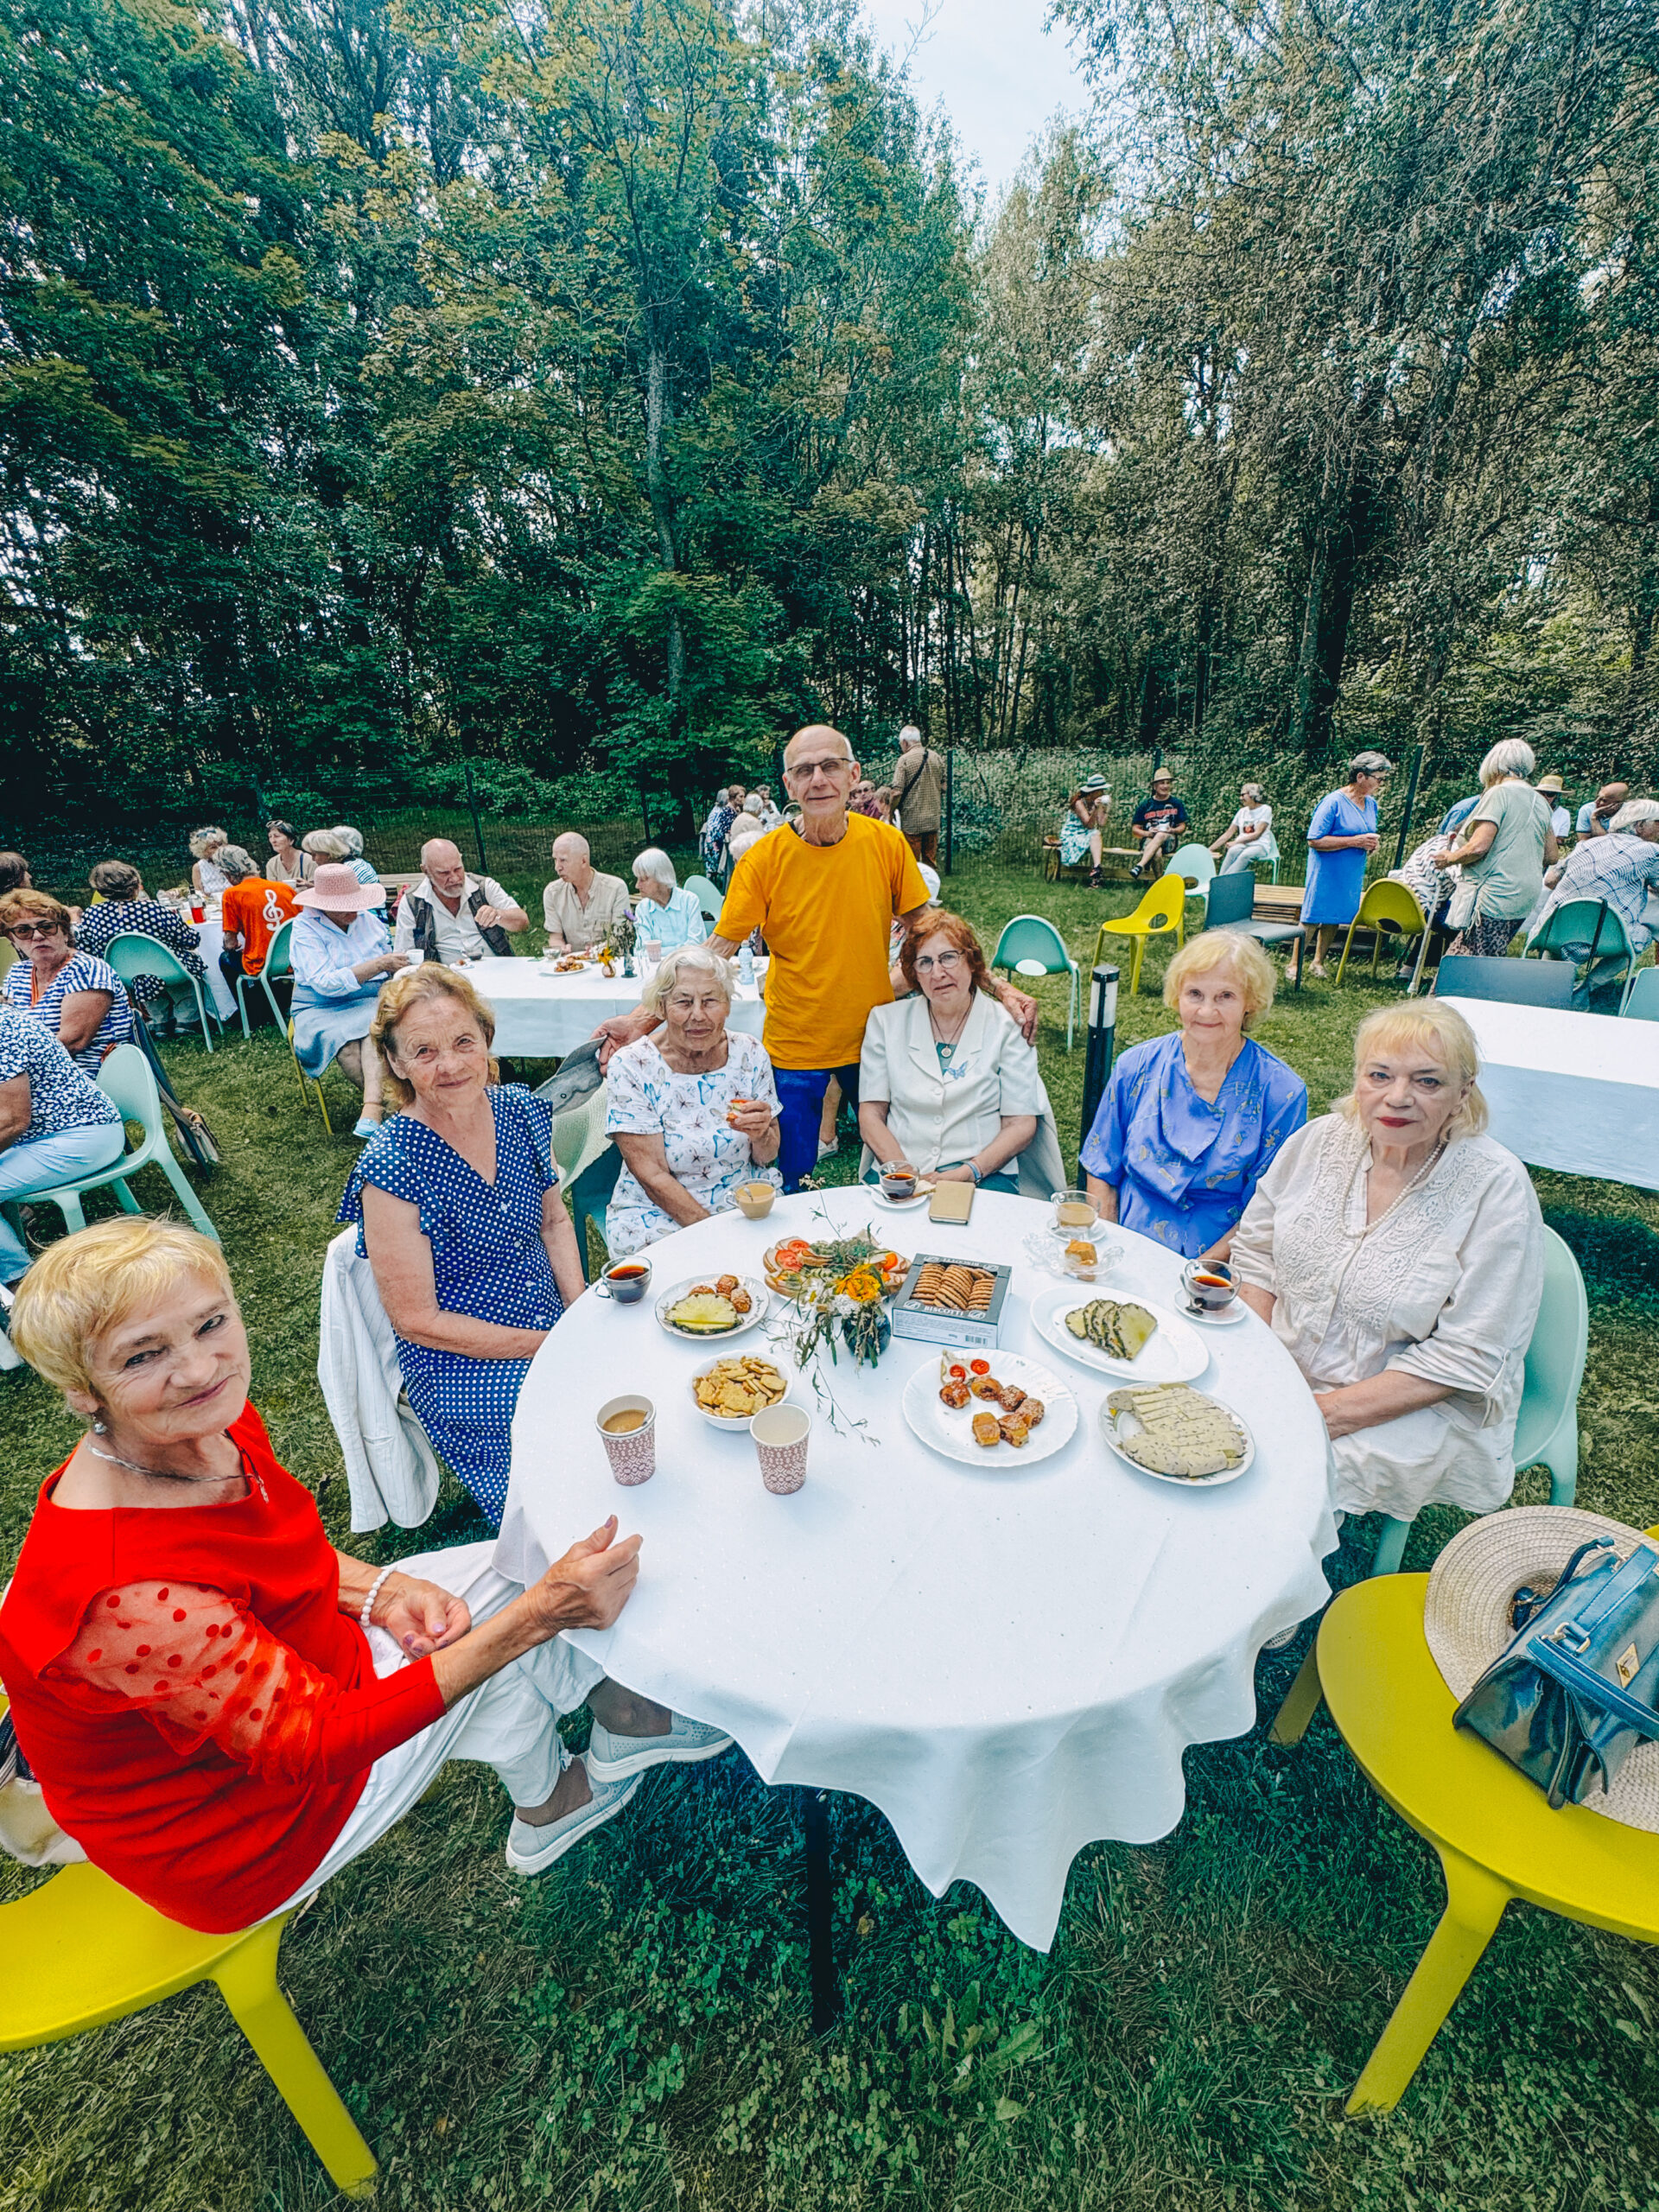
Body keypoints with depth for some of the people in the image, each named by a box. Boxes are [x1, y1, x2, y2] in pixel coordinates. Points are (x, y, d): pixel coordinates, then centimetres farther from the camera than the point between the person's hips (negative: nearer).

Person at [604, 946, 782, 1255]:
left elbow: (767, 1158, 4)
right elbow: (653, 1177, -13)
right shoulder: (631, 1067, -12)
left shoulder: (750, 1054, -2)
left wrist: (761, 1134, -19)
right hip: (657, 1212, -3)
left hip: (745, 1202, 3)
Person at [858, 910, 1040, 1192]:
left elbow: (1021, 1125, 1)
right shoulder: (885, 1020, 8)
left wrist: (965, 1174, -13)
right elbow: (870, 1116, 4)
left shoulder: (1007, 1026, 4)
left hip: (982, 1175, -1)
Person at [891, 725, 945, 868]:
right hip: (933, 819, 5)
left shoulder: (905, 759, -10)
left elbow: (897, 792, -14)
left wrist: (891, 813, -2)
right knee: (931, 862, 12)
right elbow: (943, 787, 11)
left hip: (911, 820, -5)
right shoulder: (937, 758, 7)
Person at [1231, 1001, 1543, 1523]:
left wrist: (1328, 1412, -22)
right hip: (1282, 1375, 4)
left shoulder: (1497, 1187, -16)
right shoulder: (1320, 1139, -5)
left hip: (1414, 1411, -4)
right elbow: (1255, 1248, 4)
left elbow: (1466, 1357, -17)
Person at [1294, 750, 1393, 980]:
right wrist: (1355, 841, -21)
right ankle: (1295, 965, 1)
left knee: (1334, 919, 11)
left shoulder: (1371, 804, 11)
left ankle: (1319, 961, 23)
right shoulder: (1333, 802, -14)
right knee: (1312, 919, -6)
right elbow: (1314, 841, -20)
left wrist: (1372, 844, 1)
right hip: (1326, 873, -7)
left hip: (1352, 875, 7)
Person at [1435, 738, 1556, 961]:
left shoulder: (1500, 792, -7)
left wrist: (1449, 858, 1)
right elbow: (1550, 857, 20)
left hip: (1496, 894, -9)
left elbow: (1479, 847, -17)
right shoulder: (1541, 802, 18)